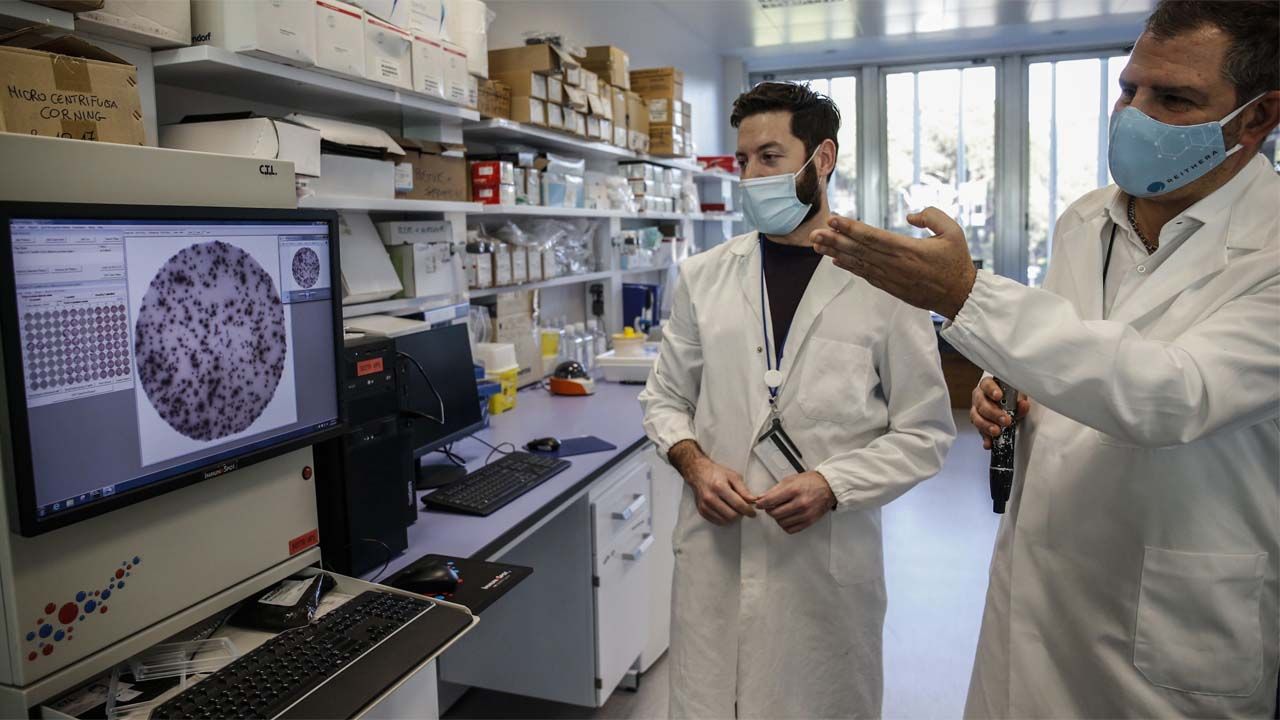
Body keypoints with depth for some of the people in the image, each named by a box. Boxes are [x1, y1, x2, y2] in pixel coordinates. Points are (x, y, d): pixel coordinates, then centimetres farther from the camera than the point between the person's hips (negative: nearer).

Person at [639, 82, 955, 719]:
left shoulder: (883, 281, -5)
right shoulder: (704, 276, 4)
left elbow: (925, 432, -2)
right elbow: (665, 399, 12)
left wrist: (831, 486, -16)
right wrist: (693, 462, -8)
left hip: (829, 559, -2)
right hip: (715, 550, 3)